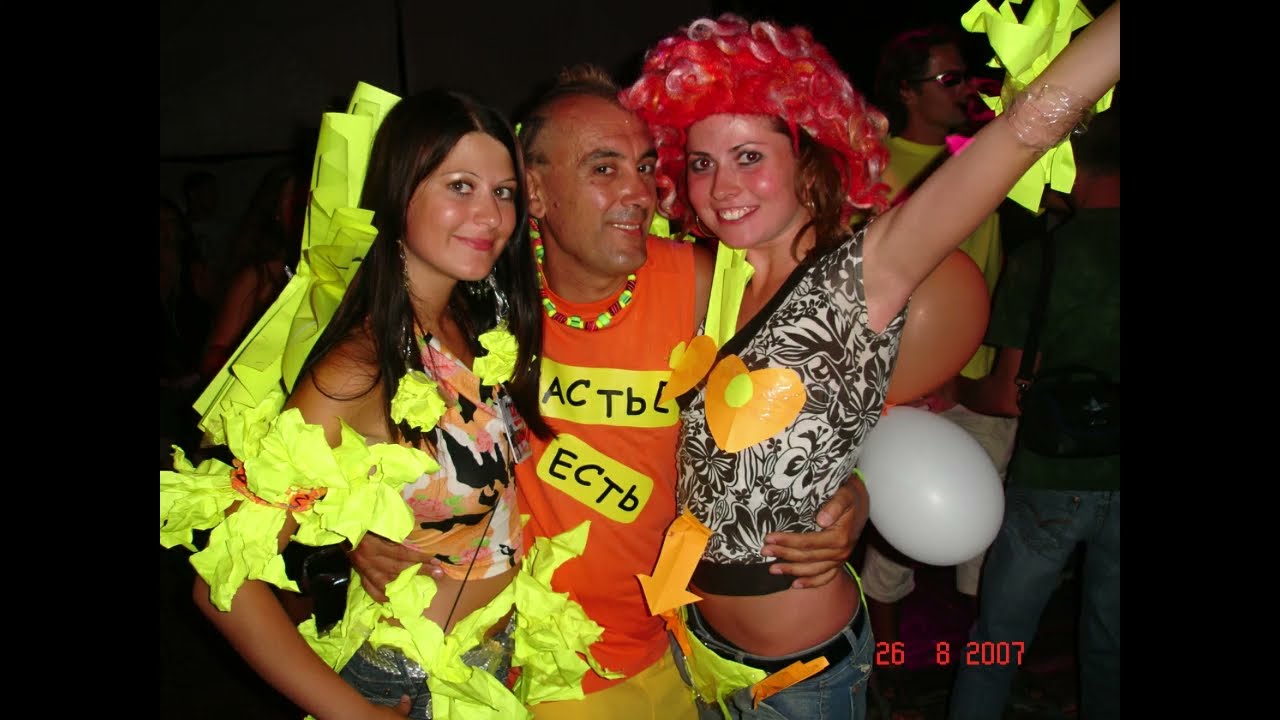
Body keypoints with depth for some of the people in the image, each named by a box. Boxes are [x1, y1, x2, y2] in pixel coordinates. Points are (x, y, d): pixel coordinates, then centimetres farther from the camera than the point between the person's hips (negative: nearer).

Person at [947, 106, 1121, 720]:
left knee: (996, 643, 11)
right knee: (1107, 647, 19)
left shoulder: (1042, 257, -15)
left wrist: (955, 388, 3)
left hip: (1052, 481, -3)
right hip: (1114, 483, 4)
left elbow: (1010, 397, -15)